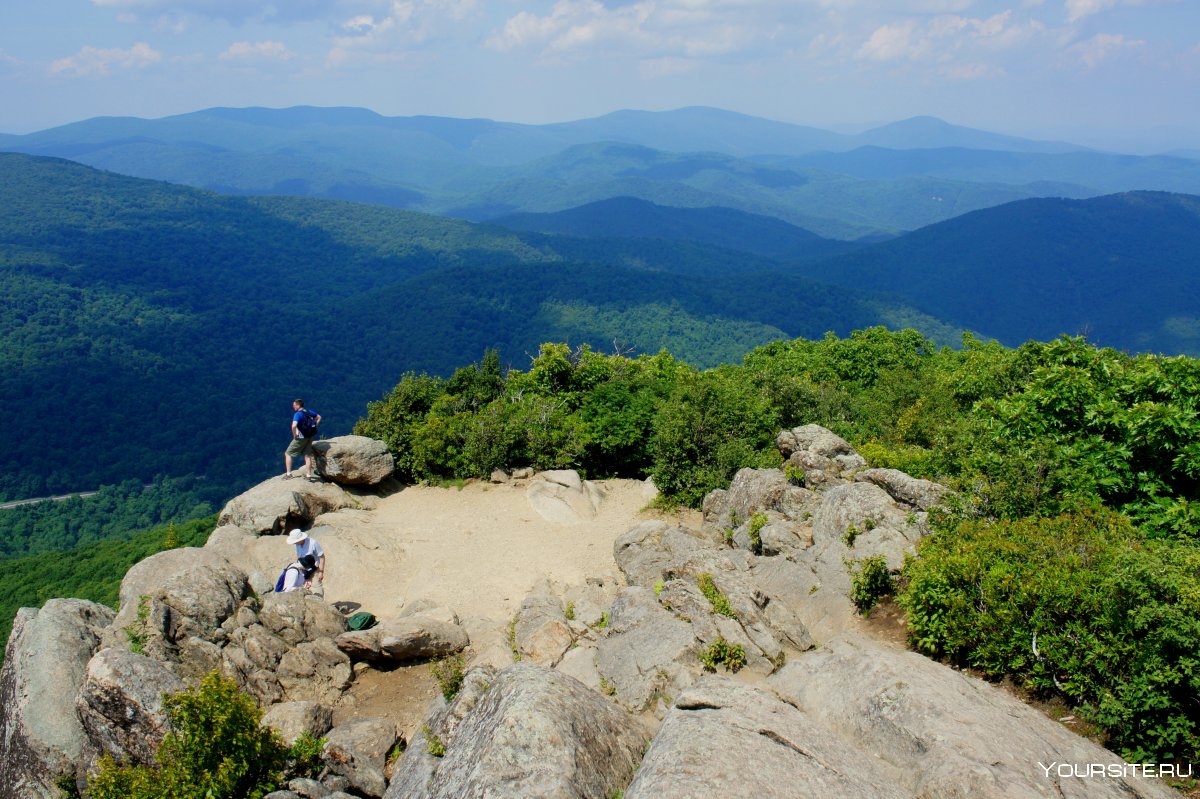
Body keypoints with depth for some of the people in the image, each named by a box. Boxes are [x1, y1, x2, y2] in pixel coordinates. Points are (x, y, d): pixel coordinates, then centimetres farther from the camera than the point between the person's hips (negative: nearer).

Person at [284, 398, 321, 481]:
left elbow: (294, 426, -33)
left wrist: (294, 435, -16)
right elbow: (319, 417, 22)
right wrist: (313, 427, 16)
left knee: (288, 454, 7)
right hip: (310, 437, 7)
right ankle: (308, 475, 15)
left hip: (301, 438, -7)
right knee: (308, 456, 13)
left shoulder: (298, 414, -18)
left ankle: (288, 474, 5)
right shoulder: (309, 412, 5)